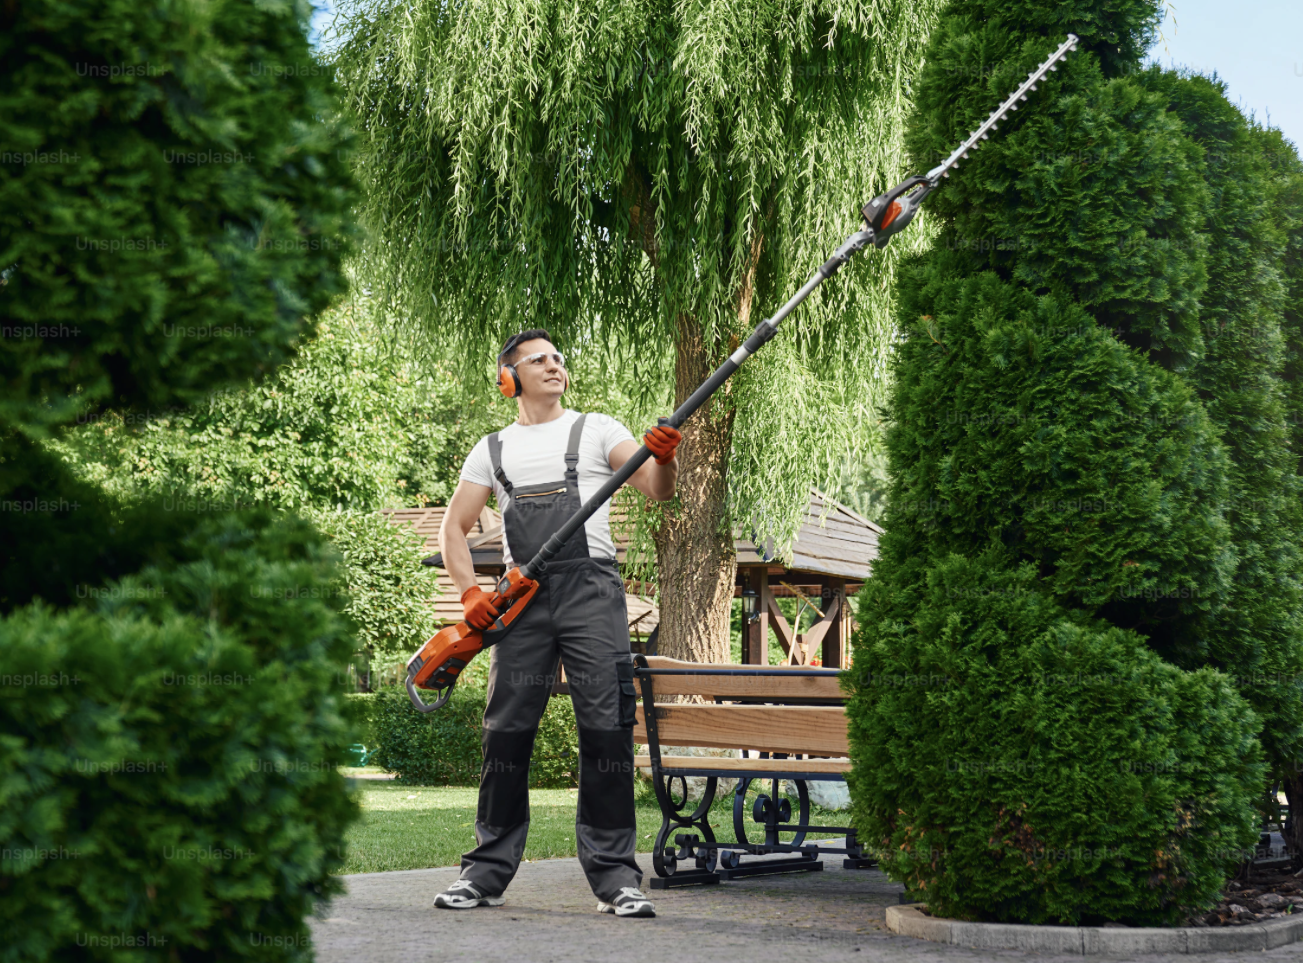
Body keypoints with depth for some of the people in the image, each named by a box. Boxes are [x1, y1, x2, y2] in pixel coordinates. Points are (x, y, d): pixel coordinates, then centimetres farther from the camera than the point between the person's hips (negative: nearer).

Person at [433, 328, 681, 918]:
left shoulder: (596, 430, 13)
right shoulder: (492, 450, 19)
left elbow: (656, 490, 0)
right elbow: (454, 527, 16)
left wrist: (664, 458, -23)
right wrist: (470, 592, 0)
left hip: (591, 590, -2)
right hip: (522, 599, 2)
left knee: (606, 726, -8)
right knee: (507, 730, 1)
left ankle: (614, 875, -5)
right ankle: (488, 871, 9)